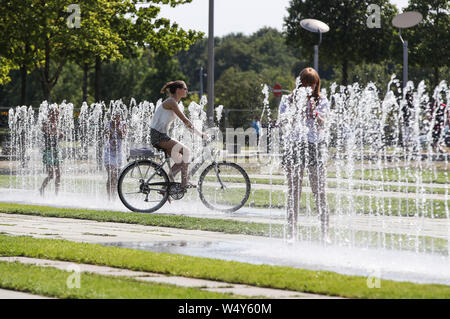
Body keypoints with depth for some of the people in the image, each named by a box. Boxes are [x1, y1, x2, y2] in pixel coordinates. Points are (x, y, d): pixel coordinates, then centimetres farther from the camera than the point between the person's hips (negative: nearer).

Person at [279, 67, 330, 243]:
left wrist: (313, 111, -25)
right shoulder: (289, 100, 9)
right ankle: (292, 233, 5)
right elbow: (281, 121, -1)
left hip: (315, 146, -1)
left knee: (320, 192, -4)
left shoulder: (321, 101, 8)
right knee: (293, 192, 1)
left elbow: (322, 123, -6)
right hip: (293, 146, 1)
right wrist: (294, 108, -19)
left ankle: (325, 233, -1)